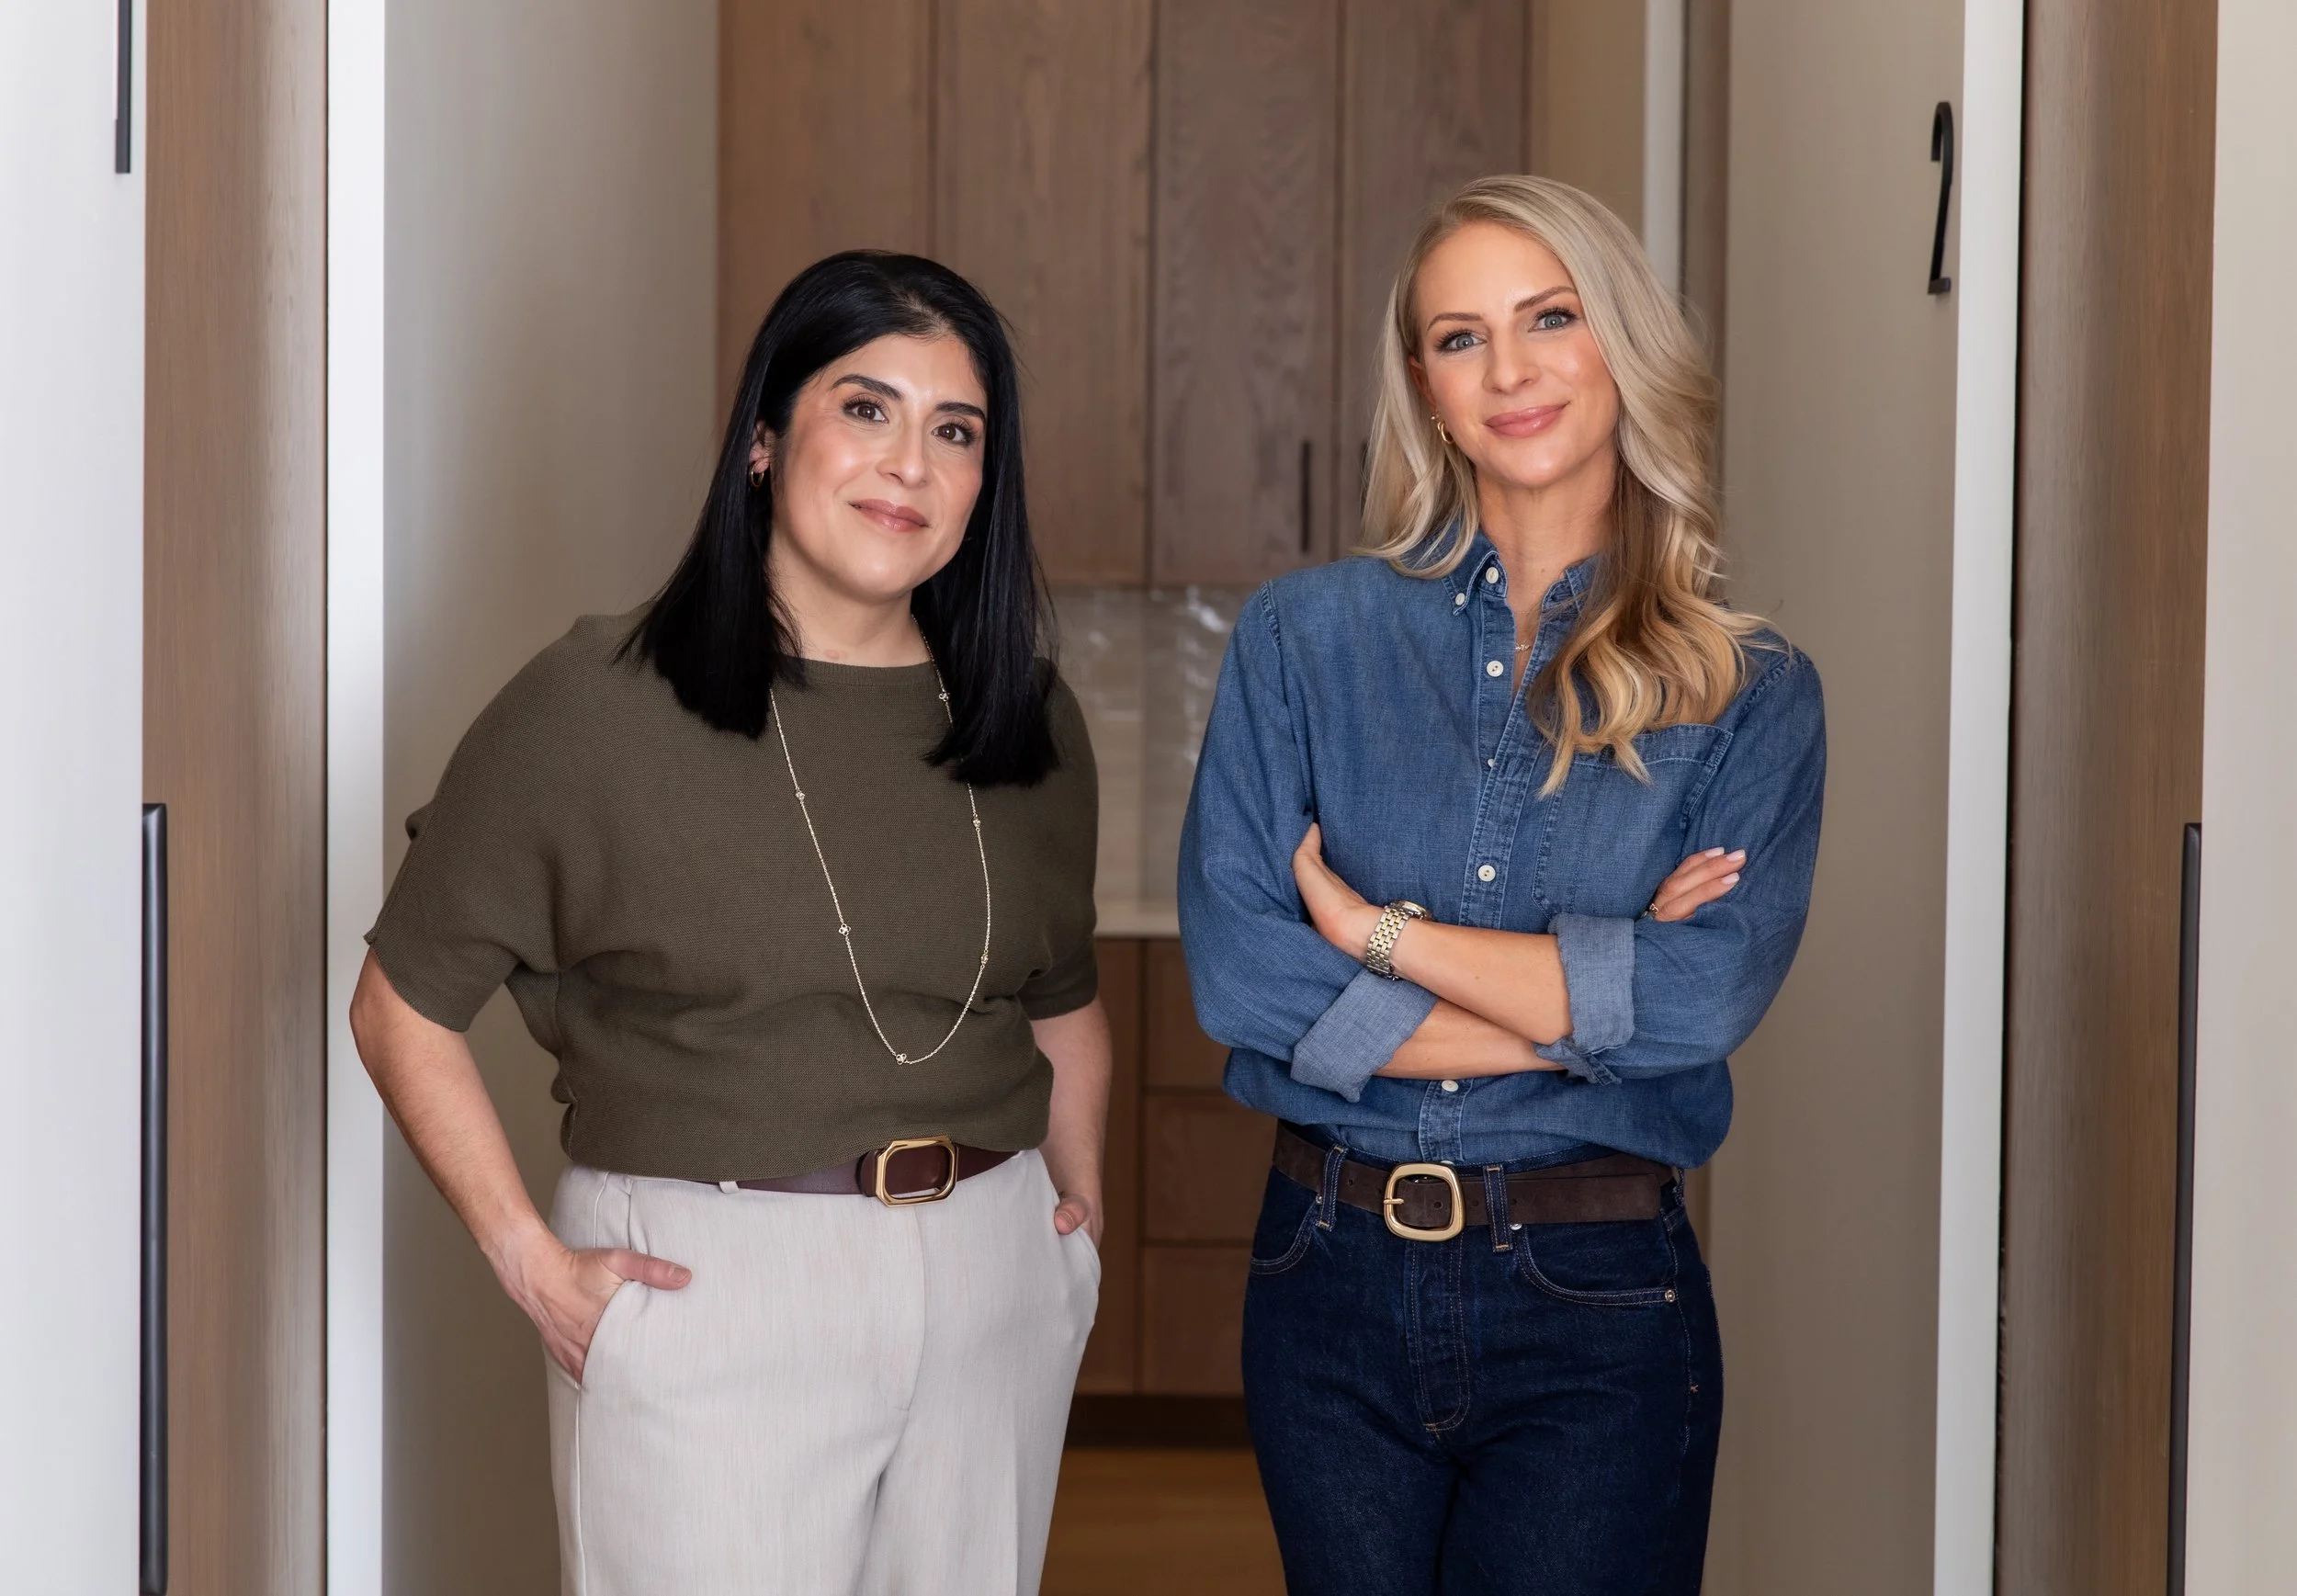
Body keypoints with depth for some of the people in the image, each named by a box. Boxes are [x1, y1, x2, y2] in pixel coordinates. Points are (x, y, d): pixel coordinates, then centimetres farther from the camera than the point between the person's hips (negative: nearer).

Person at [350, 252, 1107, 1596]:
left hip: (990, 1286, 5)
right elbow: (404, 1008, -4)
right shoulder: (598, 705, -8)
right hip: (707, 1290, -4)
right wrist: (531, 1260, -9)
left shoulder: (1028, 727, 7)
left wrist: (1080, 1207, 10)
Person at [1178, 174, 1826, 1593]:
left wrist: (1372, 929, -13)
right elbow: (1234, 967, -10)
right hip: (1336, 1281, 1)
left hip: (1602, 1310, -1)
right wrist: (1586, 1000, -12)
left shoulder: (1751, 695, 1)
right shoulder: (1306, 638, 2)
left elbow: (1708, 994, -15)